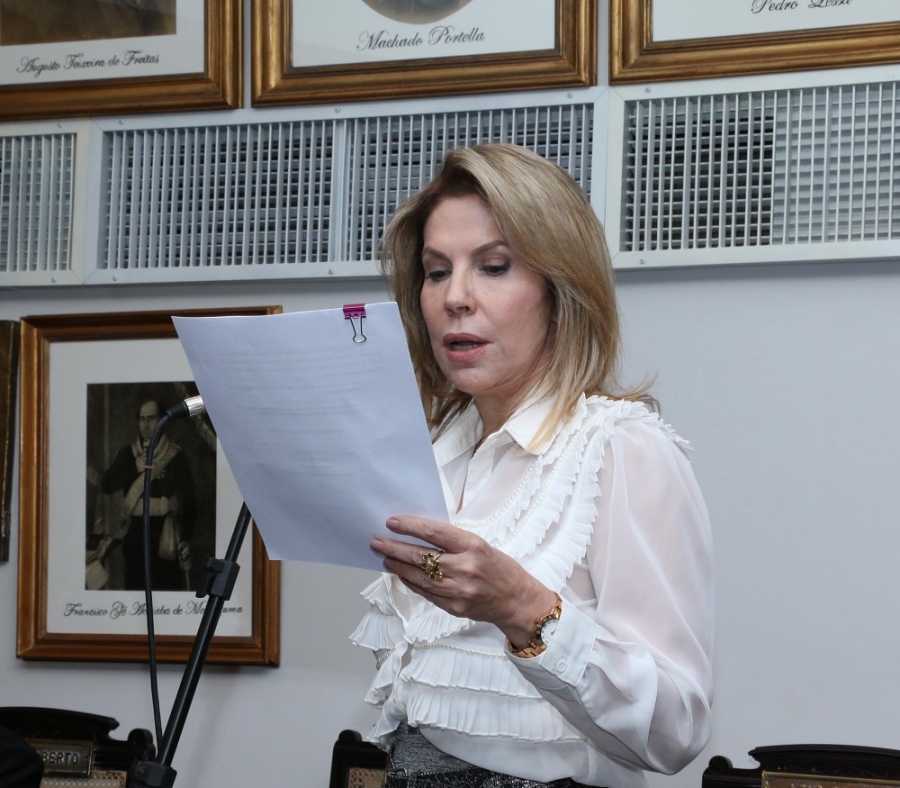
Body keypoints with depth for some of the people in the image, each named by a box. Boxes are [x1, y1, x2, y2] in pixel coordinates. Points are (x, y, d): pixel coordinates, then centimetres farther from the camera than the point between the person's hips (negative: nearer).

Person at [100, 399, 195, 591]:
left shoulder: (175, 455, -1)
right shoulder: (127, 453, 8)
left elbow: (188, 498, -2)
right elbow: (106, 484, 2)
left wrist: (186, 537, -10)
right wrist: (135, 469, -11)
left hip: (165, 533, -3)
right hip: (136, 532, 3)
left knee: (167, 587, -5)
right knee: (134, 587, 5)